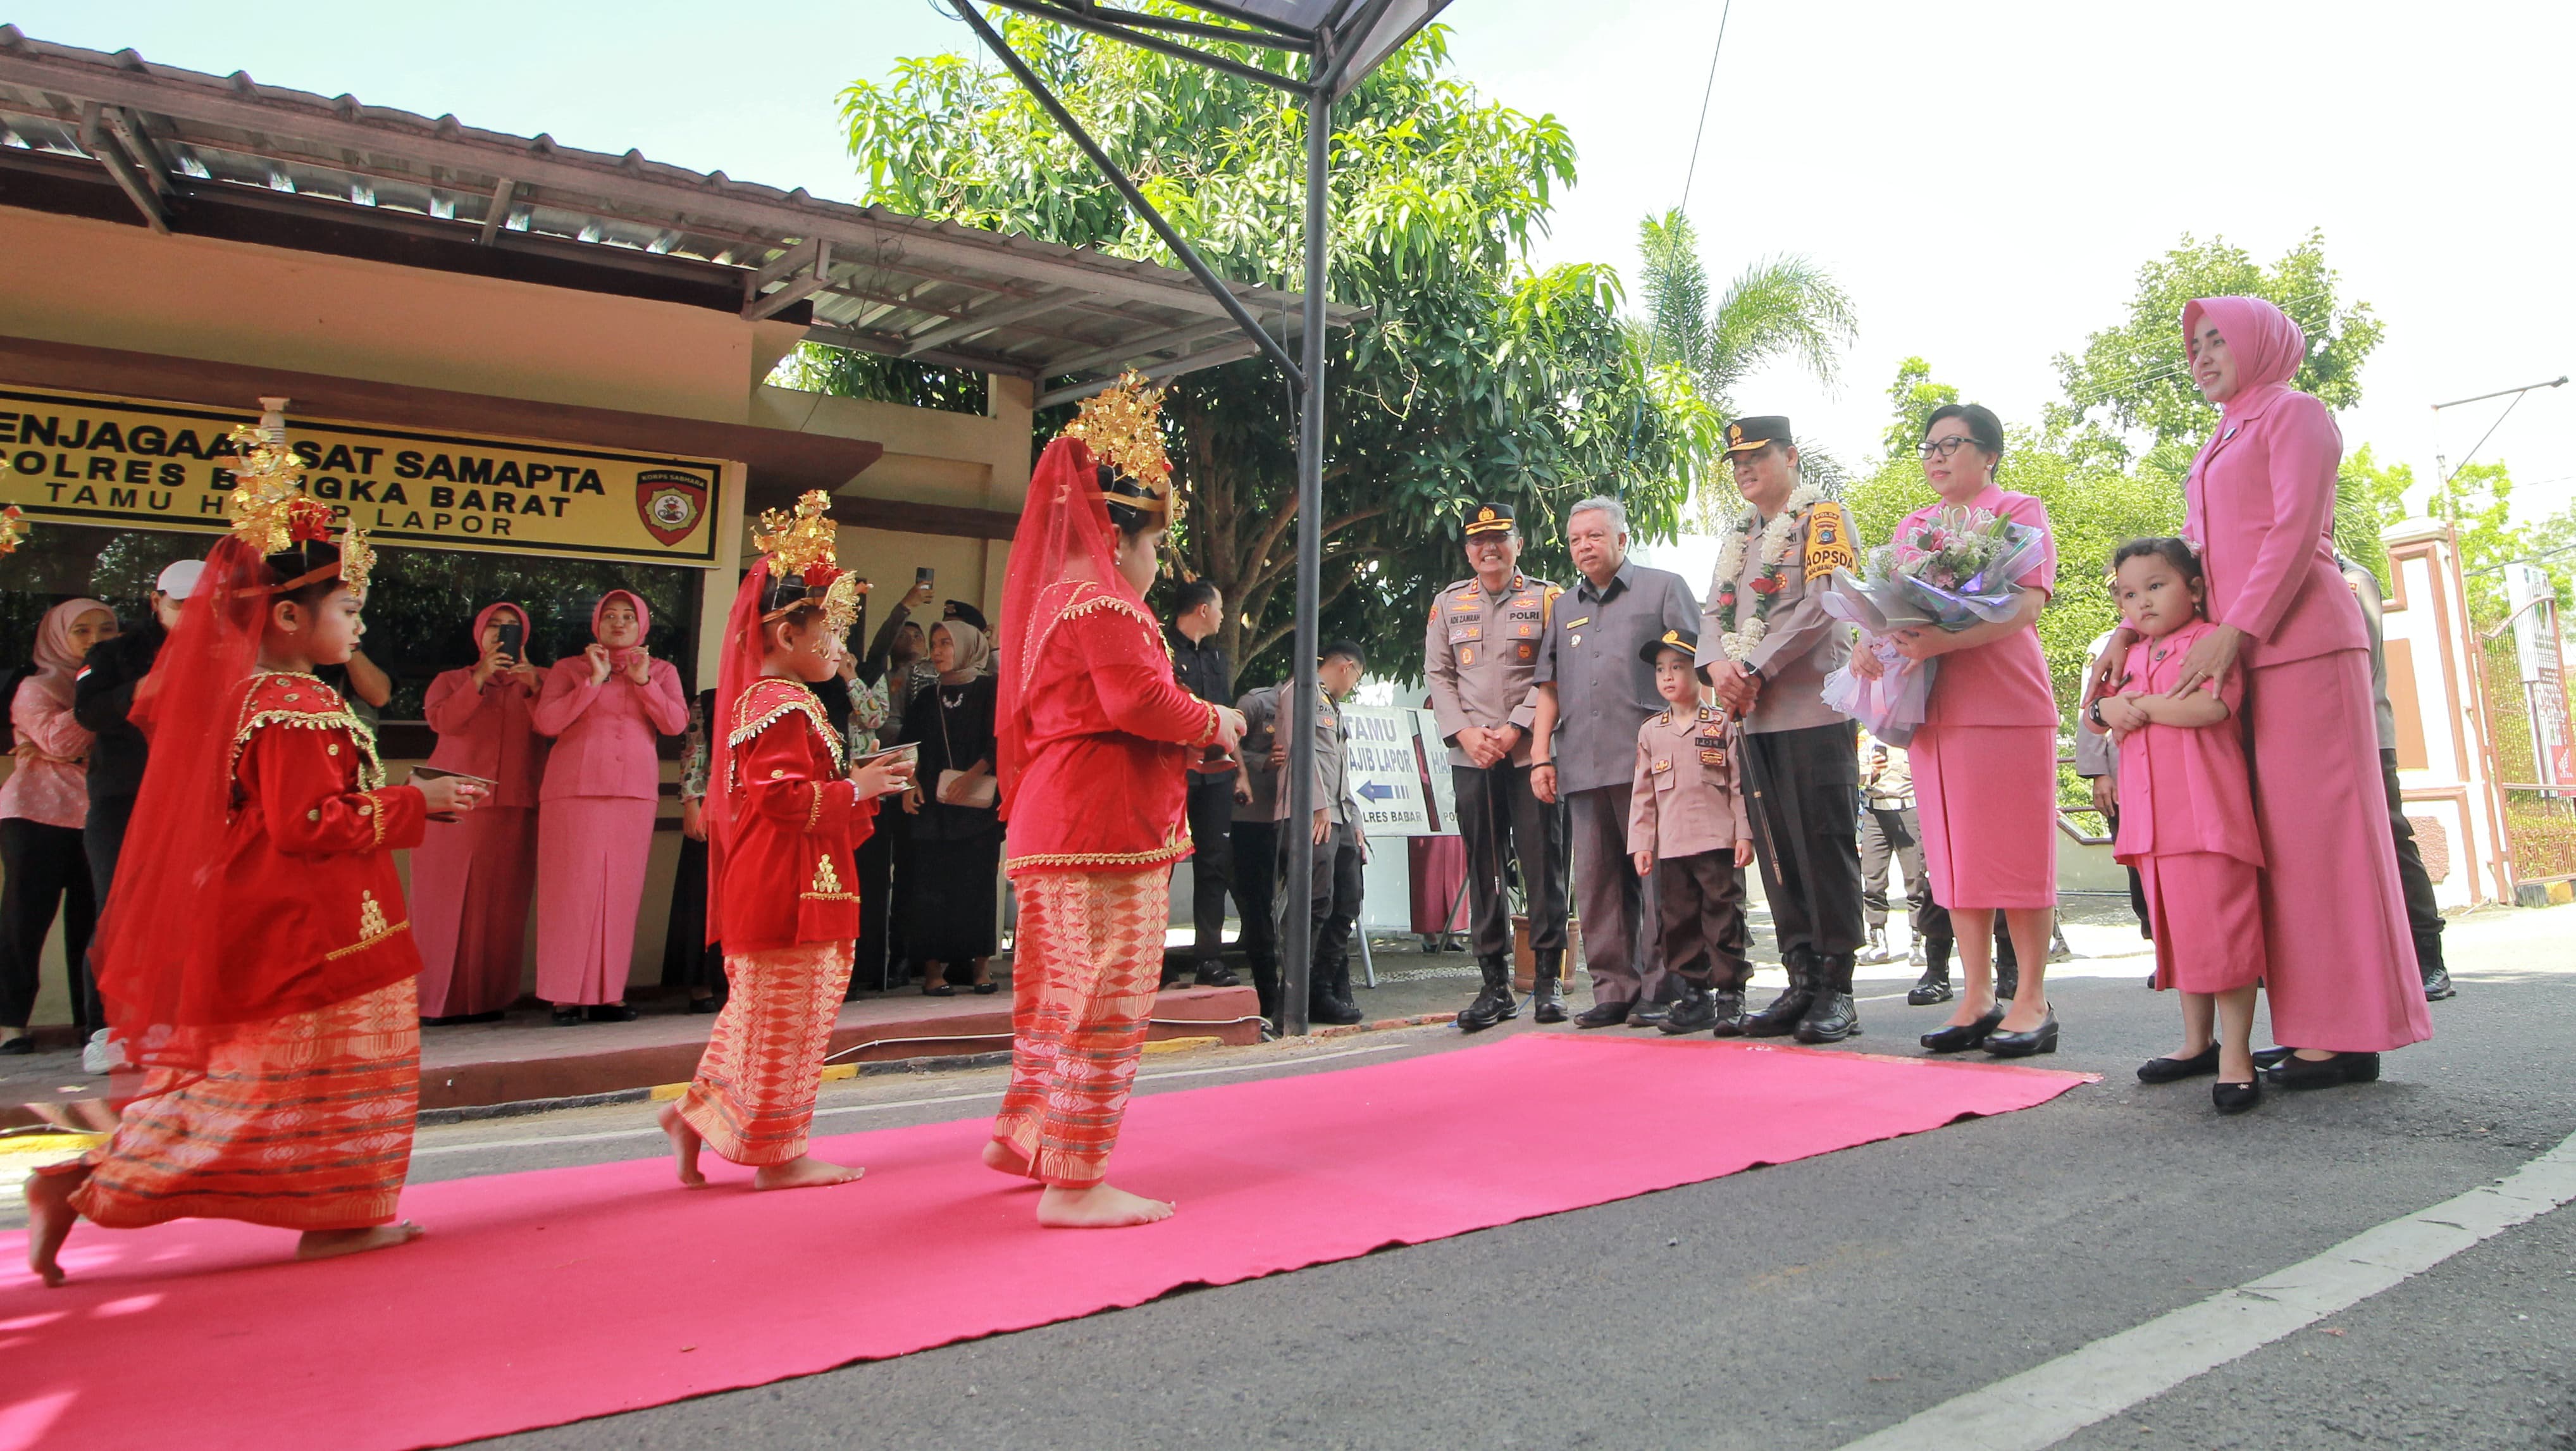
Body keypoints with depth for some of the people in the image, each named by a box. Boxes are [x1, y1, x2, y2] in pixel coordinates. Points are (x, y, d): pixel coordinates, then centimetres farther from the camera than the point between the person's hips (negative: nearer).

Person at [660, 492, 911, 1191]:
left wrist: (858, 782, 12)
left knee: (761, 1013, 19)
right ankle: (776, 1154, 10)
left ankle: (697, 1113, 25)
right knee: (785, 1018, -1)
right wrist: (857, 789, -18)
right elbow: (784, 799, -25)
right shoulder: (784, 707, -17)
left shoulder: (765, 700, 17)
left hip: (773, 891, 11)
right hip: (788, 893, -11)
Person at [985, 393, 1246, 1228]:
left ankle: (1023, 1131, 34)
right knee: (1108, 1002, -5)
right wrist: (1211, 724, -5)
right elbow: (1141, 699, -23)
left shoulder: (1052, 597, 19)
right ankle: (1076, 1183, 2)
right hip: (1106, 827, -11)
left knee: (1057, 991, 21)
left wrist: (1184, 739, 15)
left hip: (1052, 828, 11)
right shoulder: (1103, 604, -13)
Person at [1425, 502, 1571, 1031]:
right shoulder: (1448, 604, 14)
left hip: (1531, 753, -2)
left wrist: (1515, 730, -12)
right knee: (1482, 870, 4)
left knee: (1543, 864, -2)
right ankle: (1495, 985, 11)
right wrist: (1465, 733, -5)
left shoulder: (1546, 599, 6)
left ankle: (1547, 981, 8)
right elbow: (1437, 675, 9)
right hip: (1470, 756, 3)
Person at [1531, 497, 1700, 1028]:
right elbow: (1549, 689, 19)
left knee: (1658, 875, -4)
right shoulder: (1564, 609, 22)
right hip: (1582, 766, 5)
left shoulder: (1663, 588, 8)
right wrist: (1540, 757, 9)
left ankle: (1662, 990, 4)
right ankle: (1613, 989, 12)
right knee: (1596, 881, 5)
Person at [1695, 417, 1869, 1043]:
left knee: (1824, 845, -4)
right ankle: (1801, 984, 15)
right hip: (1754, 715, 7)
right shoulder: (1736, 535, 22)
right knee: (1777, 851, 7)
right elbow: (1714, 610, 14)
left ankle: (1836, 990, 2)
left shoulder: (1823, 517, 1)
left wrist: (1757, 670, -16)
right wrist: (1717, 664, -7)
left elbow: (1821, 607, -12)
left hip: (1813, 710, -7)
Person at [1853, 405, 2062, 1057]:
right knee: (1957, 855, 6)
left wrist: (1947, 641, -27)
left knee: (2017, 850, -3)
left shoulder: (2021, 512, 3)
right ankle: (1978, 997, 12)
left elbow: (2028, 606, -11)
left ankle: (2032, 1000, 4)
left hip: (2006, 702, -5)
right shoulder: (1911, 527, 19)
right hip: (1935, 705, 5)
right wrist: (1870, 642, -8)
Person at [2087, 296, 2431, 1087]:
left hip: (2302, 643, -7)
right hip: (2245, 658, 8)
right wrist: (2130, 632, 8)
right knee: (2276, 834, 3)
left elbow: (2295, 531, -10)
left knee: (2317, 824, -8)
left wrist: (2235, 630, -19)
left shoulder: (2295, 414, 3)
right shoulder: (2218, 449, 25)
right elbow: (2191, 559, 20)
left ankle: (2350, 1037, -5)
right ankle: (2315, 1028, 5)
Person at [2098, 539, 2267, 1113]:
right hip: (2150, 820, 8)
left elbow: (2211, 706, -19)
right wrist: (2106, 708, 1)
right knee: (2175, 930, 12)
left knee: (2219, 926, -9)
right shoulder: (2132, 657, 21)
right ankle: (2197, 1042, 22)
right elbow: (2094, 713, 24)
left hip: (2204, 810, -8)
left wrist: (2142, 704, -8)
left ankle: (2235, 1054, -3)